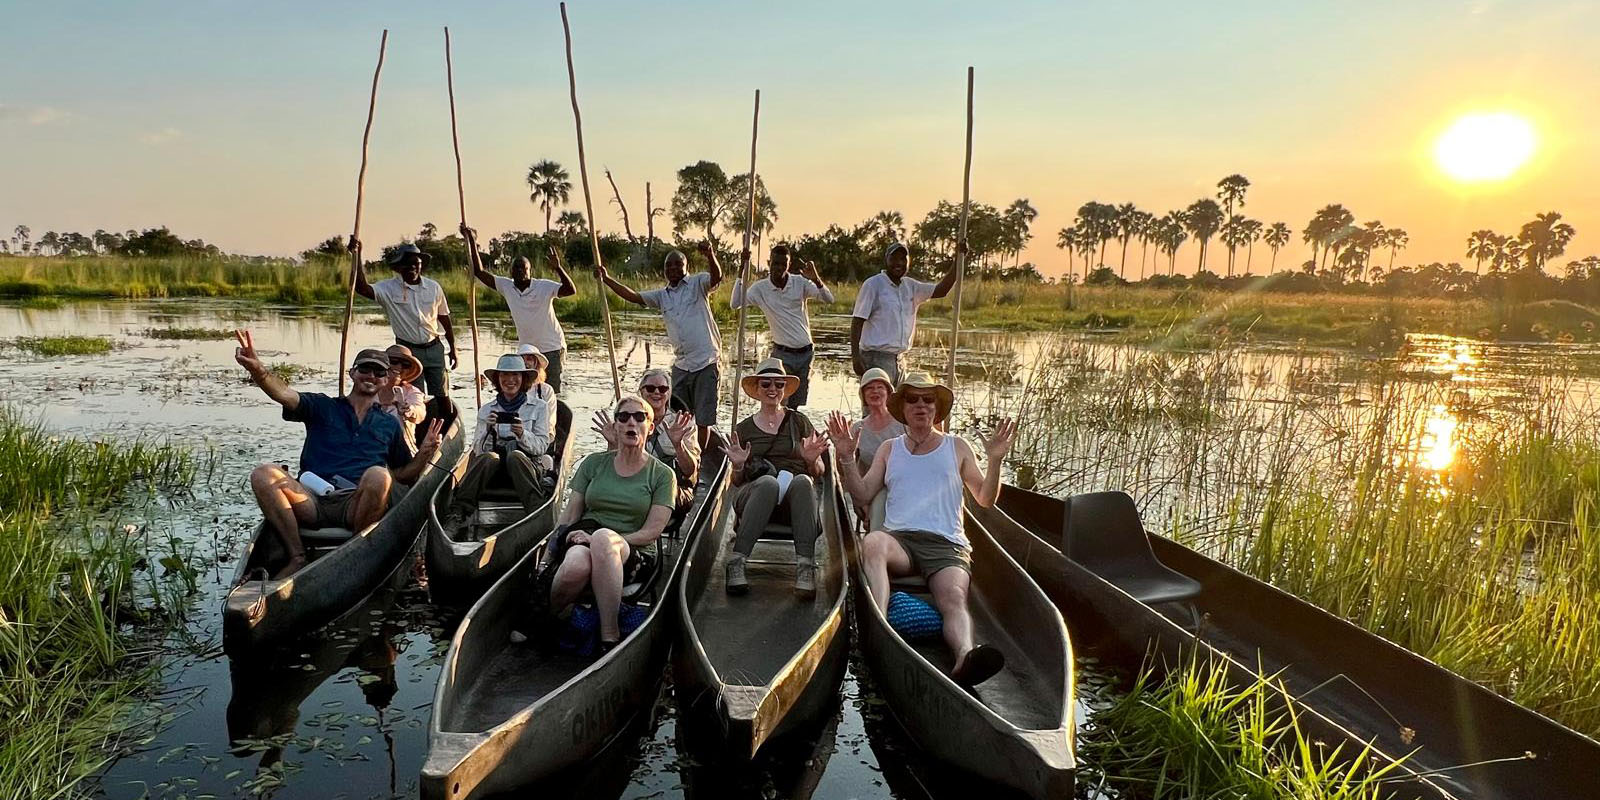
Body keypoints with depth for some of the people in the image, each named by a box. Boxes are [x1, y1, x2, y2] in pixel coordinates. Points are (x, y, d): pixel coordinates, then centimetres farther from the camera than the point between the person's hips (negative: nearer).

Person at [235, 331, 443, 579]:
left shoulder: (389, 424, 23)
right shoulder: (322, 407, 19)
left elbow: (404, 475, 24)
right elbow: (283, 394, -1)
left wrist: (424, 454, 3)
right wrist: (258, 370, -23)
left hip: (355, 505, 0)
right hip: (311, 501, 1)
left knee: (378, 475, -33)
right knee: (263, 474, -25)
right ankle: (297, 558, -19)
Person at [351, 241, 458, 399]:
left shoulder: (434, 287, 1)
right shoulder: (389, 288, -7)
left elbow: (444, 318, 9)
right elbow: (362, 288, -25)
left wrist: (453, 349, 11)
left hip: (434, 349, 2)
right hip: (407, 351, -2)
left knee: (442, 396, 6)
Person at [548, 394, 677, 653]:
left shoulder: (662, 475, 7)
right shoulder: (593, 464, 15)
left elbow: (651, 532, -2)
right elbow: (570, 515, 12)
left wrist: (604, 540, -13)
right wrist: (557, 543, -7)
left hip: (633, 554, -1)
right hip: (582, 539, 1)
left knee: (603, 537, -40)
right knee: (577, 565, -40)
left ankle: (609, 637, -38)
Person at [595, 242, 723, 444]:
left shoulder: (697, 283, -2)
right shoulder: (662, 295, 14)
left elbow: (717, 277, -20)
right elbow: (634, 297, 10)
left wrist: (711, 256, -41)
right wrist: (607, 280, 0)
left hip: (706, 363, -6)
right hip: (680, 366, 6)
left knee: (703, 419, 2)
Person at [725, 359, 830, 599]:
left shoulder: (799, 422, 16)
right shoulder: (743, 429, 16)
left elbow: (819, 473, 13)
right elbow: (736, 482, 14)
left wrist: (812, 461, -9)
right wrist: (738, 466, -8)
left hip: (796, 497, 0)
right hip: (753, 495, 0)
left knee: (803, 481, -36)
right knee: (768, 482, -37)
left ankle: (805, 566, -44)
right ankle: (736, 563, -39)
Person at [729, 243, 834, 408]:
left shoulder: (801, 283, -3)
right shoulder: (760, 288, -4)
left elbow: (829, 299, -11)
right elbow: (735, 304, -16)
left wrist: (816, 279, -29)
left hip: (805, 353, 2)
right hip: (782, 354, -2)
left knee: (798, 406, 10)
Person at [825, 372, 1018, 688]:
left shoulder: (957, 447, 21)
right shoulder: (889, 449, 24)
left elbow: (986, 500, 17)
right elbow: (862, 493, 16)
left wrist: (994, 460, 1)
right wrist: (847, 458, 2)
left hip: (947, 544, 0)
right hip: (899, 540, 1)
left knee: (954, 598, -32)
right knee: (873, 541, -36)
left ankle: (964, 658, -60)